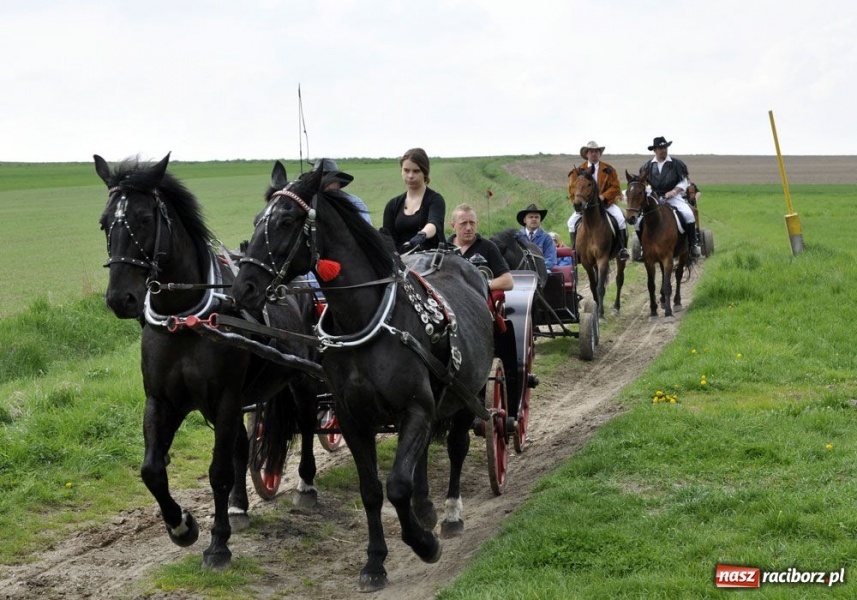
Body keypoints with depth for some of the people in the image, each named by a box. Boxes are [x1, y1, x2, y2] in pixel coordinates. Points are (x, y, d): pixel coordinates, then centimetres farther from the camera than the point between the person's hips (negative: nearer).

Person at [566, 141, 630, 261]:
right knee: (572, 222, -18)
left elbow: (615, 187, 0)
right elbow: (572, 189, 3)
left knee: (620, 219, -23)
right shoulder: (579, 170, 6)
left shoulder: (608, 170, 5)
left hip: (606, 202, -1)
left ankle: (623, 249, -17)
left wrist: (603, 196, -16)